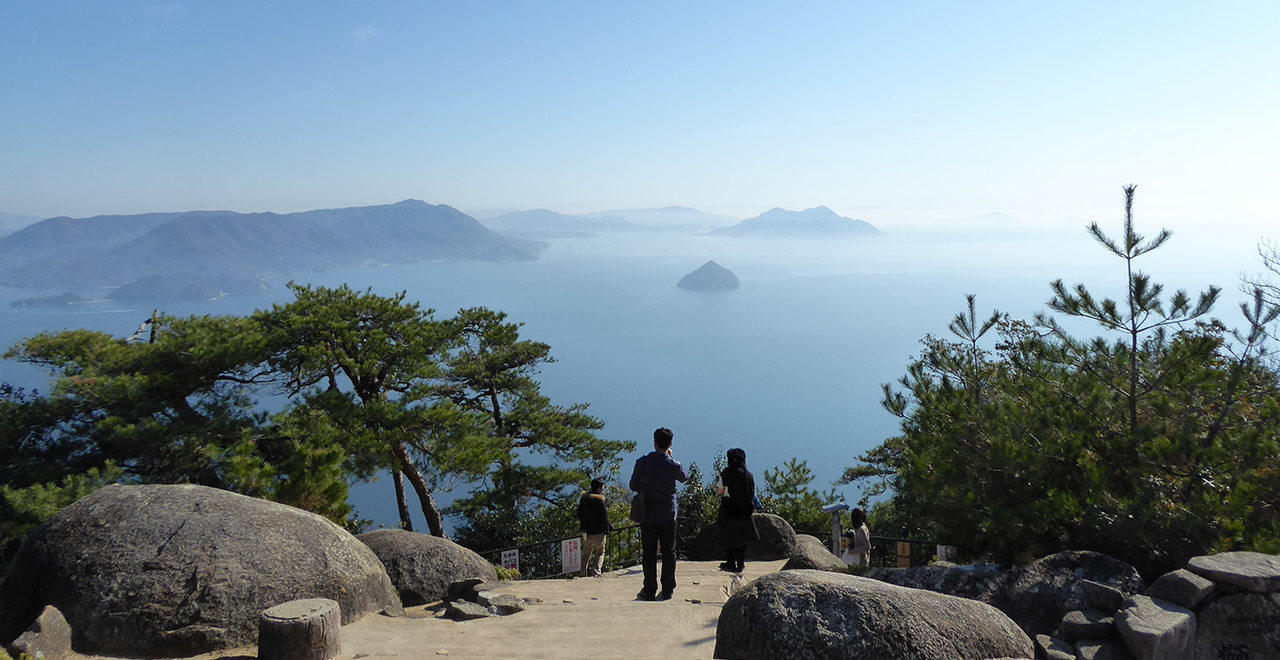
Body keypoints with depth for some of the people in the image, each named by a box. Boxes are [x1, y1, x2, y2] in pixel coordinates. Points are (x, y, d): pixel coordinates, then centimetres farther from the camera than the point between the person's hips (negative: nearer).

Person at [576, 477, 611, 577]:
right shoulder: (600, 500, -16)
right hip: (599, 532, -5)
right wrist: (606, 531, -6)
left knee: (586, 554, 18)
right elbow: (604, 518, -15)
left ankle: (582, 573, 15)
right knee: (600, 552, 14)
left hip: (586, 532, 5)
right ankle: (597, 569, -4)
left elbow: (579, 516, 13)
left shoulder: (583, 498, 4)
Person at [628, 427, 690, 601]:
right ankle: (667, 590, 14)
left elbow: (633, 486, -3)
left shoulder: (642, 462, -12)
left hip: (648, 514, 0)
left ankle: (649, 591, 11)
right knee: (669, 552, 11)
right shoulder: (674, 465, -11)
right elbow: (685, 477, 11)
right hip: (668, 515, 0)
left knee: (649, 553, 8)